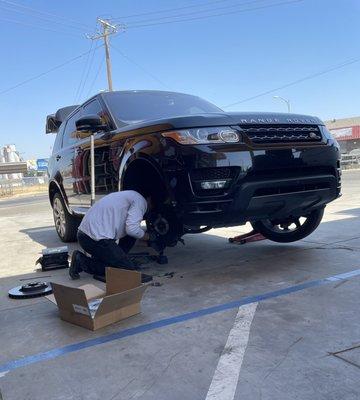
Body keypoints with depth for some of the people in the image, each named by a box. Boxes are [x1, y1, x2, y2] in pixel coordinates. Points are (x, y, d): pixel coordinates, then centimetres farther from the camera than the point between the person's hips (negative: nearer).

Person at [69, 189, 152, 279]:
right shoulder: (140, 200, -2)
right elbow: (131, 229, -14)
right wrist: (145, 236, 6)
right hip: (95, 238, -10)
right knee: (129, 269, -4)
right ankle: (82, 262, -4)